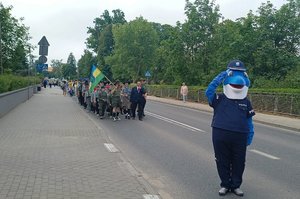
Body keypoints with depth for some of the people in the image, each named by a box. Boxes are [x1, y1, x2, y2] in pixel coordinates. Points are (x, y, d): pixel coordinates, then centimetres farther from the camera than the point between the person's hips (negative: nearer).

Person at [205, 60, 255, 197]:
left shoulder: (246, 102, 7)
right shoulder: (220, 99, -1)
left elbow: (249, 122, 10)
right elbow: (209, 91, -19)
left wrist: (249, 137, 5)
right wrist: (221, 77, -19)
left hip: (239, 137, 2)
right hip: (220, 136, -2)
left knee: (238, 163, 10)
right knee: (222, 162, 9)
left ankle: (236, 185, 29)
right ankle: (225, 185, 27)